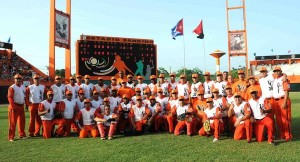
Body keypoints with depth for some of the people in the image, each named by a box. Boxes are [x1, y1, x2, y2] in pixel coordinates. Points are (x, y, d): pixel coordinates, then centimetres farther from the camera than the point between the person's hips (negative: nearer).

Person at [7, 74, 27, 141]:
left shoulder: (23, 87, 12)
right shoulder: (12, 88, -9)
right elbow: (10, 98, -15)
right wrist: (13, 107, -20)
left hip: (21, 106, 7)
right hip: (14, 106, -6)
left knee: (22, 121, 13)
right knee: (13, 122, -3)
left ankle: (22, 134, 25)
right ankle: (11, 137, 3)